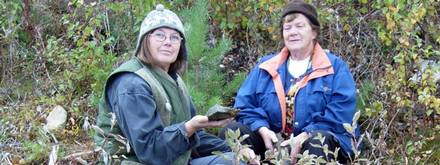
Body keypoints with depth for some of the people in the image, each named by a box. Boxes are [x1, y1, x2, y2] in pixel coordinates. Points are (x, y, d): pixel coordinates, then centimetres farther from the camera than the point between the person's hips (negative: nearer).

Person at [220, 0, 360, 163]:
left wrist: (304, 137, -23)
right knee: (231, 130, -21)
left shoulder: (335, 67, 3)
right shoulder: (265, 66, 14)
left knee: (319, 140, -38)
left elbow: (341, 114, -10)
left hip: (315, 143, -3)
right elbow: (245, 106, 7)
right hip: (272, 141, 3)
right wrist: (263, 129, -13)